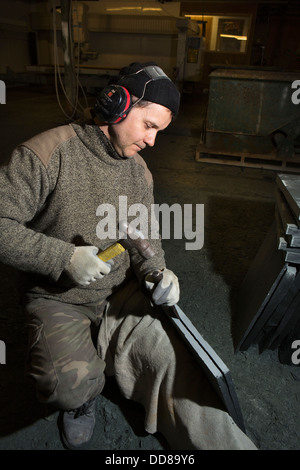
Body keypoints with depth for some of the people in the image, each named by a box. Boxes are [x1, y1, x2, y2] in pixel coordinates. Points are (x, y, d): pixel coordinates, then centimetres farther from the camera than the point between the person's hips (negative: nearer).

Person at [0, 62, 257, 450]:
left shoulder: (139, 171, 6)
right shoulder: (48, 153, -14)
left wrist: (156, 272, -7)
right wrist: (64, 258, -23)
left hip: (122, 294, 4)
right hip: (58, 301, -3)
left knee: (170, 355, -14)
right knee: (69, 384, -26)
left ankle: (223, 442, 5)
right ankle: (80, 399, 11)